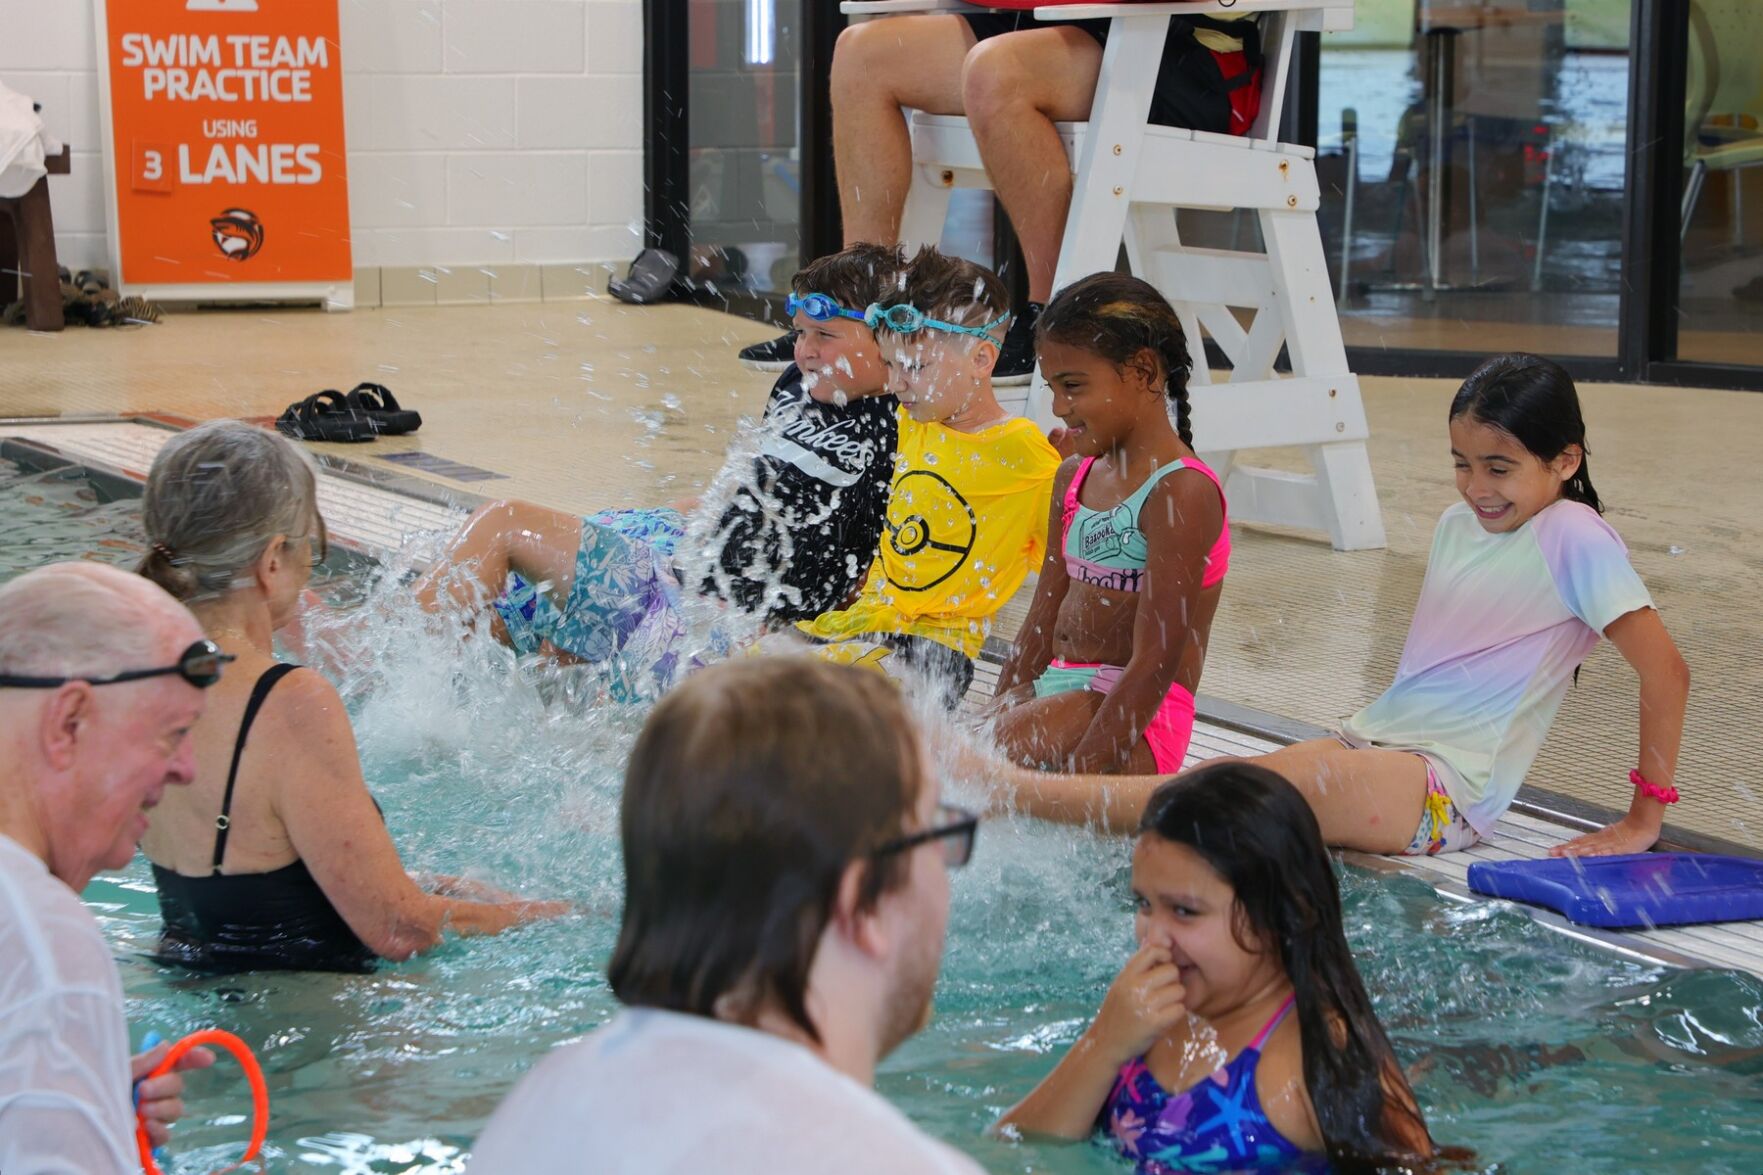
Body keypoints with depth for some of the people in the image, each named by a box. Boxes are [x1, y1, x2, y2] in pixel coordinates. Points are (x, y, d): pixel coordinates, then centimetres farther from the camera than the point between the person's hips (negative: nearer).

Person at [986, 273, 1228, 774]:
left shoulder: (1182, 492, -14)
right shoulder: (1075, 477, 14)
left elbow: (1157, 662, -19)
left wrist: (1078, 776, -23)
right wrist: (997, 716, 8)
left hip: (1135, 716, -9)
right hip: (1057, 693, 9)